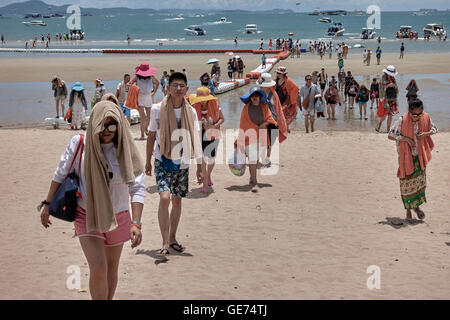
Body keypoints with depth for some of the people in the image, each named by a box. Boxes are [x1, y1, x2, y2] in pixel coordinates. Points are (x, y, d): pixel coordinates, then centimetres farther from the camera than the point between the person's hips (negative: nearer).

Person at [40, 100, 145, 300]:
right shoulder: (79, 144, -13)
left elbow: (138, 188, -13)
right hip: (86, 216, -2)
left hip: (117, 216, 2)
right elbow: (60, 174, 0)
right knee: (98, 269, -16)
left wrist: (136, 223, -23)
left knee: (111, 268, 15)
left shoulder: (126, 151, -11)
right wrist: (47, 204, 4)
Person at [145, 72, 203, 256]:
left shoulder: (190, 112, -1)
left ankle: (172, 238, 28)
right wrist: (148, 161, 6)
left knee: (177, 200, 11)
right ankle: (165, 243, -14)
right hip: (163, 161, -3)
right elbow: (151, 136, 3)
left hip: (182, 163, 3)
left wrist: (200, 167, -1)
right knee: (164, 197, -18)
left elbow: (196, 141, 2)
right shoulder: (158, 109, -6)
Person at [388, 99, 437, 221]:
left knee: (420, 180, 6)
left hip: (420, 156, 3)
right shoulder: (402, 121, -17)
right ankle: (408, 209, 17)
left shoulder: (425, 118, -7)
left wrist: (425, 134, -12)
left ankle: (417, 205, 26)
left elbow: (434, 129, 9)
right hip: (406, 157, -3)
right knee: (407, 183, 3)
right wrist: (406, 139, -21)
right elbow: (390, 135, -13)